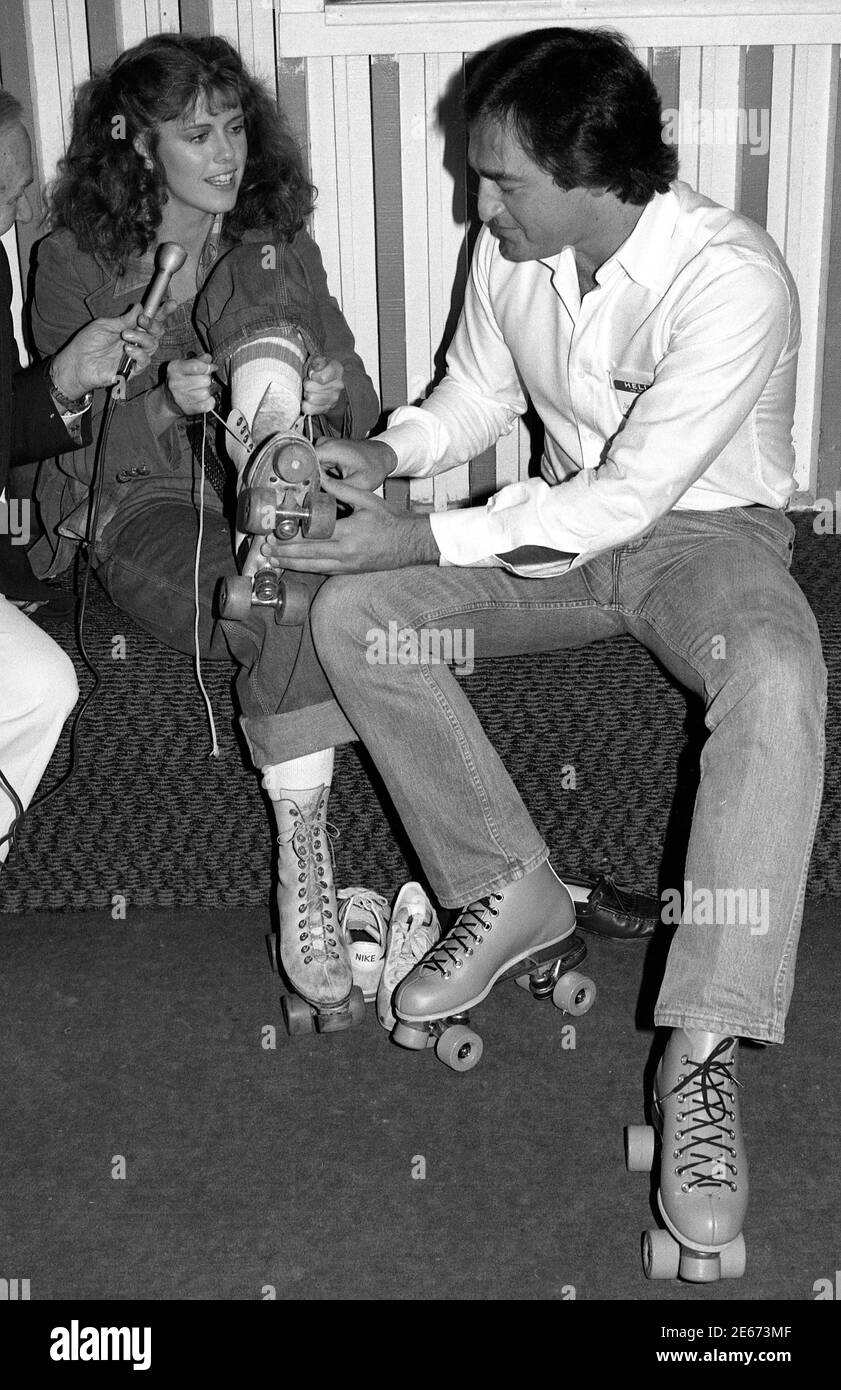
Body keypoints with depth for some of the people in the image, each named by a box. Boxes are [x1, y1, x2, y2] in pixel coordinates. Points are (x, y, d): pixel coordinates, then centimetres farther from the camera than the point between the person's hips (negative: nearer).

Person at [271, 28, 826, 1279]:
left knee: (776, 677, -40)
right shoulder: (510, 253, -5)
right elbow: (476, 394, 12)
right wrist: (388, 455, -9)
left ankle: (701, 1052, -36)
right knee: (352, 617, -16)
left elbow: (621, 500, -27)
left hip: (709, 531, -5)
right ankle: (508, 890, -8)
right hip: (565, 530, 6)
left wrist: (419, 541, -29)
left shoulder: (732, 282, -25)